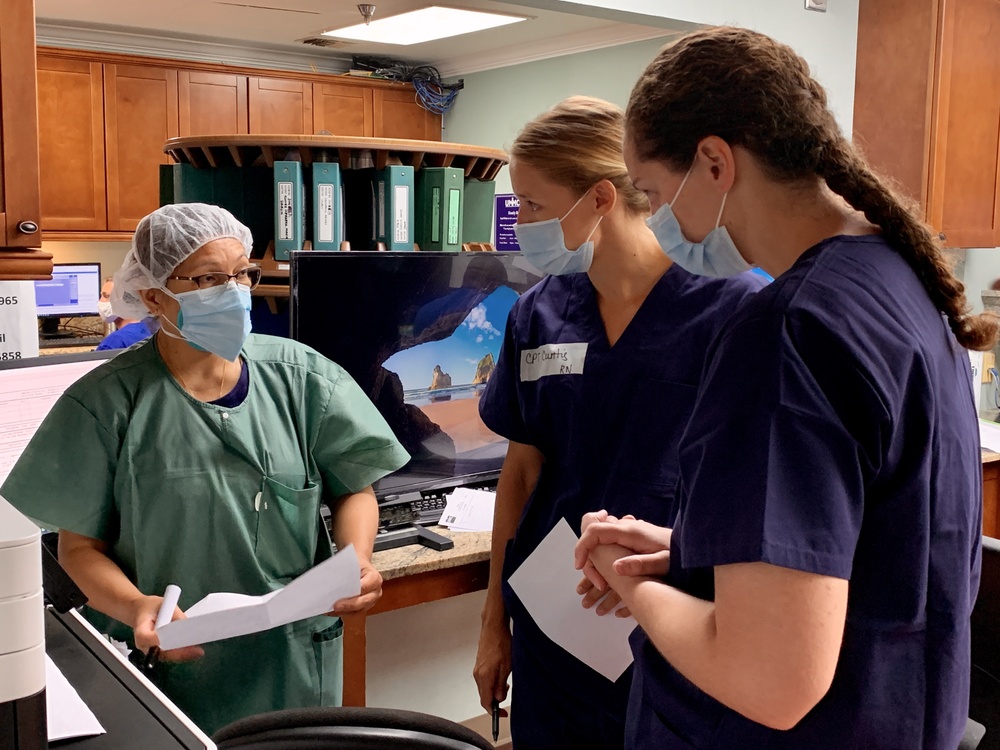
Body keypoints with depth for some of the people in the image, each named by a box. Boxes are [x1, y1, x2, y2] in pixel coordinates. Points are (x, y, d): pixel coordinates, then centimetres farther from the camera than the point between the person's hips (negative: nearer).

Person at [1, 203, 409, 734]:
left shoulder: (300, 376, -4)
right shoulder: (107, 404, -9)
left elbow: (354, 486, 3)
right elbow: (80, 544, -5)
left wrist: (357, 555, -17)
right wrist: (134, 606, -23)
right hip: (165, 665, -2)